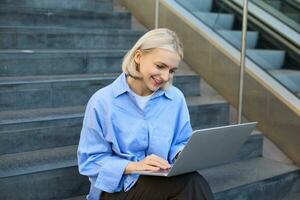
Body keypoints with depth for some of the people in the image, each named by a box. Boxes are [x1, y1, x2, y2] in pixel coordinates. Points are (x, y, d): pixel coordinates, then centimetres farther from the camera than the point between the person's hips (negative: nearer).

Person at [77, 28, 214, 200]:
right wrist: (133, 166, -20)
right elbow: (90, 160, -7)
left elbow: (181, 143, 13)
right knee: (191, 184, -31)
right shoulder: (103, 101, -7)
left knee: (194, 183, -33)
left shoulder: (176, 98, 5)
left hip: (163, 183, 4)